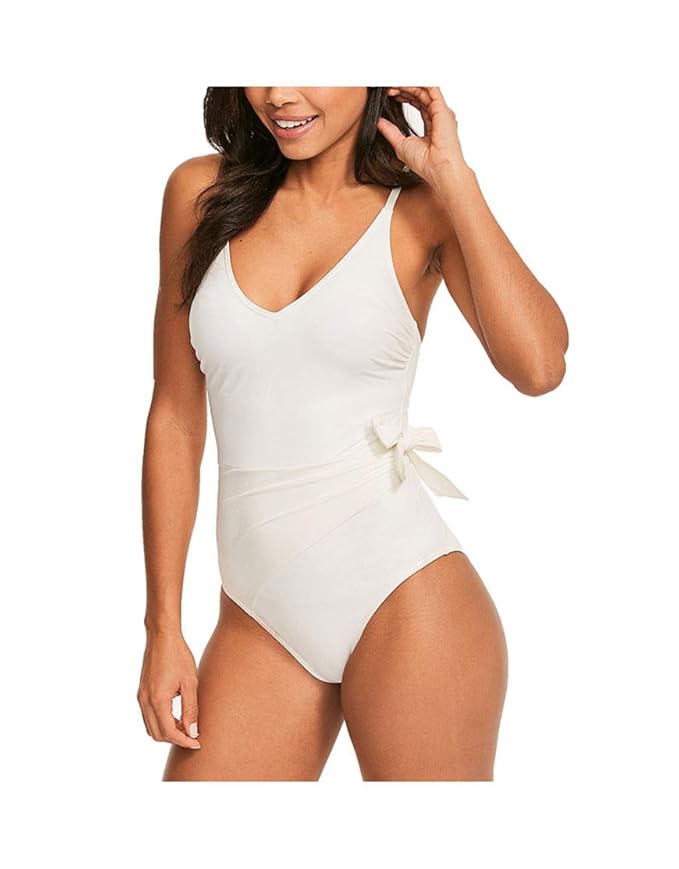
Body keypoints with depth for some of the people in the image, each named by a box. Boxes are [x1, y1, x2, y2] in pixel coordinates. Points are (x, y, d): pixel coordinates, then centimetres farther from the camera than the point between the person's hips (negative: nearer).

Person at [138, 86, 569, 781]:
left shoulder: (423, 208, -1)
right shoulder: (201, 192, 5)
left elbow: (538, 366, -18)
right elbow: (175, 420, 7)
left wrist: (452, 176, -12)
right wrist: (163, 626, 5)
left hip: (402, 596, -2)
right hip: (263, 613, 3)